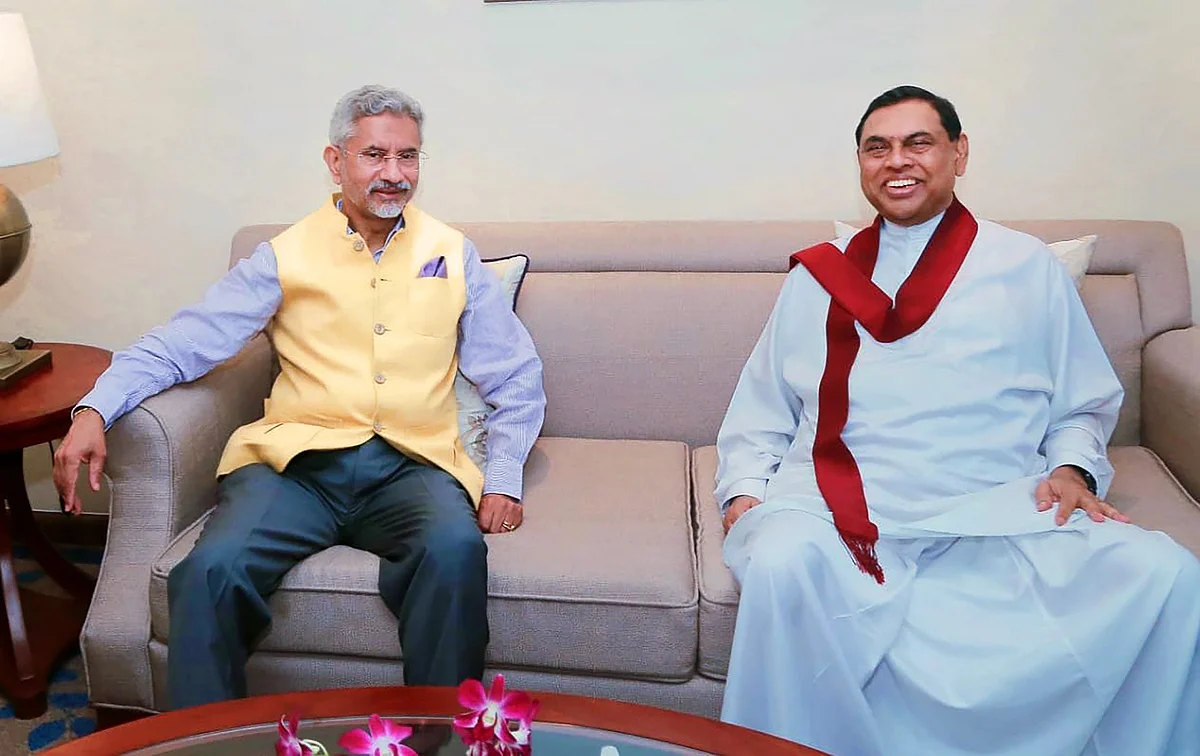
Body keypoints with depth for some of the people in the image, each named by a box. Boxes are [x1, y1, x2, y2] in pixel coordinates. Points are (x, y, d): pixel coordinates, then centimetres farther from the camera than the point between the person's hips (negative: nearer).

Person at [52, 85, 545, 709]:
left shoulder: (452, 256, 14)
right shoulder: (286, 257, 11)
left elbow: (516, 376, 14)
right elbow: (181, 344, 6)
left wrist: (503, 480, 1)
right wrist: (94, 409, -10)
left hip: (410, 464, 0)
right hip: (296, 459, 0)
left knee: (456, 550, -33)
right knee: (210, 570, -27)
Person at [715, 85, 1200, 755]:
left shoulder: (1030, 267, 18)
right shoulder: (820, 273, 18)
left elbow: (1085, 404, 19)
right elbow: (759, 413, 17)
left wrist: (1073, 468, -1)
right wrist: (742, 491, 1)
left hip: (999, 510, 1)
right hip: (841, 503, 0)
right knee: (782, 563, -34)